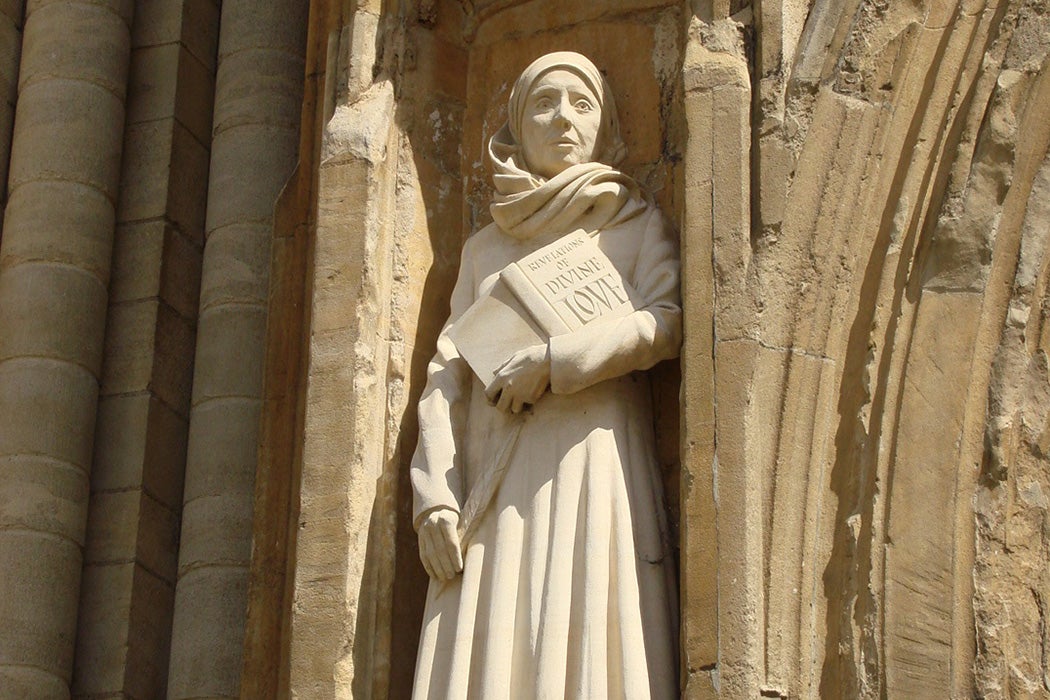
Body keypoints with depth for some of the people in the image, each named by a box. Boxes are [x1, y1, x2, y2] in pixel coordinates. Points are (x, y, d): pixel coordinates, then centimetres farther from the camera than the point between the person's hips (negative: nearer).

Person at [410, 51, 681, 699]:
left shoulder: (638, 225, 15)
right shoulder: (485, 248, 22)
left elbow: (669, 323, -3)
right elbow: (446, 378, 13)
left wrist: (552, 363, -12)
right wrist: (435, 498, -2)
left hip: (594, 469, -2)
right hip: (498, 480, 3)